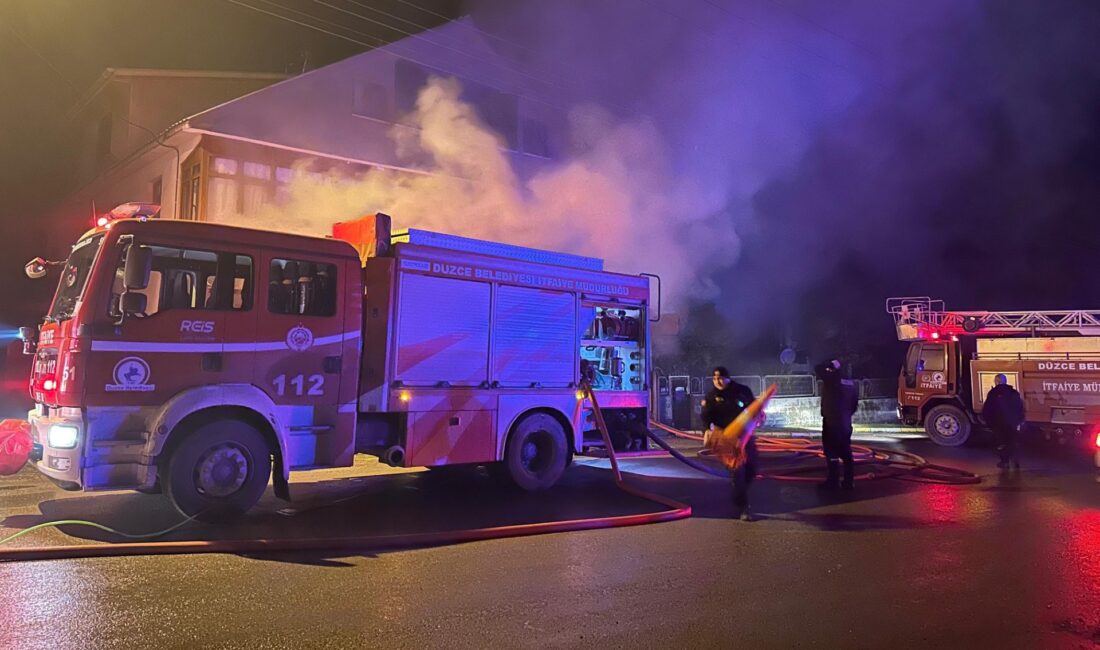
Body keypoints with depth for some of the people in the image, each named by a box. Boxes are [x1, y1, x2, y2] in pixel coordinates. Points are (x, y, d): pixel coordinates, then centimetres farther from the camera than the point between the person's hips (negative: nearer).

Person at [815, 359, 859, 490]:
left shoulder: (831, 381, -14)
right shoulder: (851, 385, 6)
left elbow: (818, 369, -11)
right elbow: (854, 405, 13)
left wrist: (830, 365, -4)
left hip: (831, 424, -7)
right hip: (845, 424, 7)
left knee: (832, 454, -3)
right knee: (846, 454, 11)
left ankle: (832, 482, 0)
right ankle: (849, 482, 15)